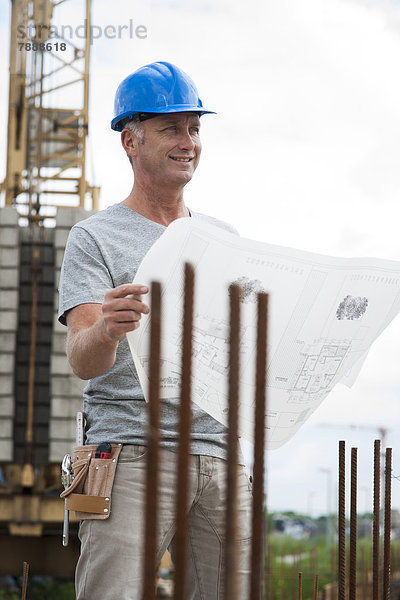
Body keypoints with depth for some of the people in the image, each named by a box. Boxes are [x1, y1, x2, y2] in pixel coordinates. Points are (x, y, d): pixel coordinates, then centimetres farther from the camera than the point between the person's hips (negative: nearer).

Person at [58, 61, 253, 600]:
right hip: (132, 450, -5)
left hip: (218, 453, 5)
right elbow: (82, 362, -10)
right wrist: (106, 330, -34)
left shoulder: (223, 237, 20)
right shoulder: (95, 237, 3)